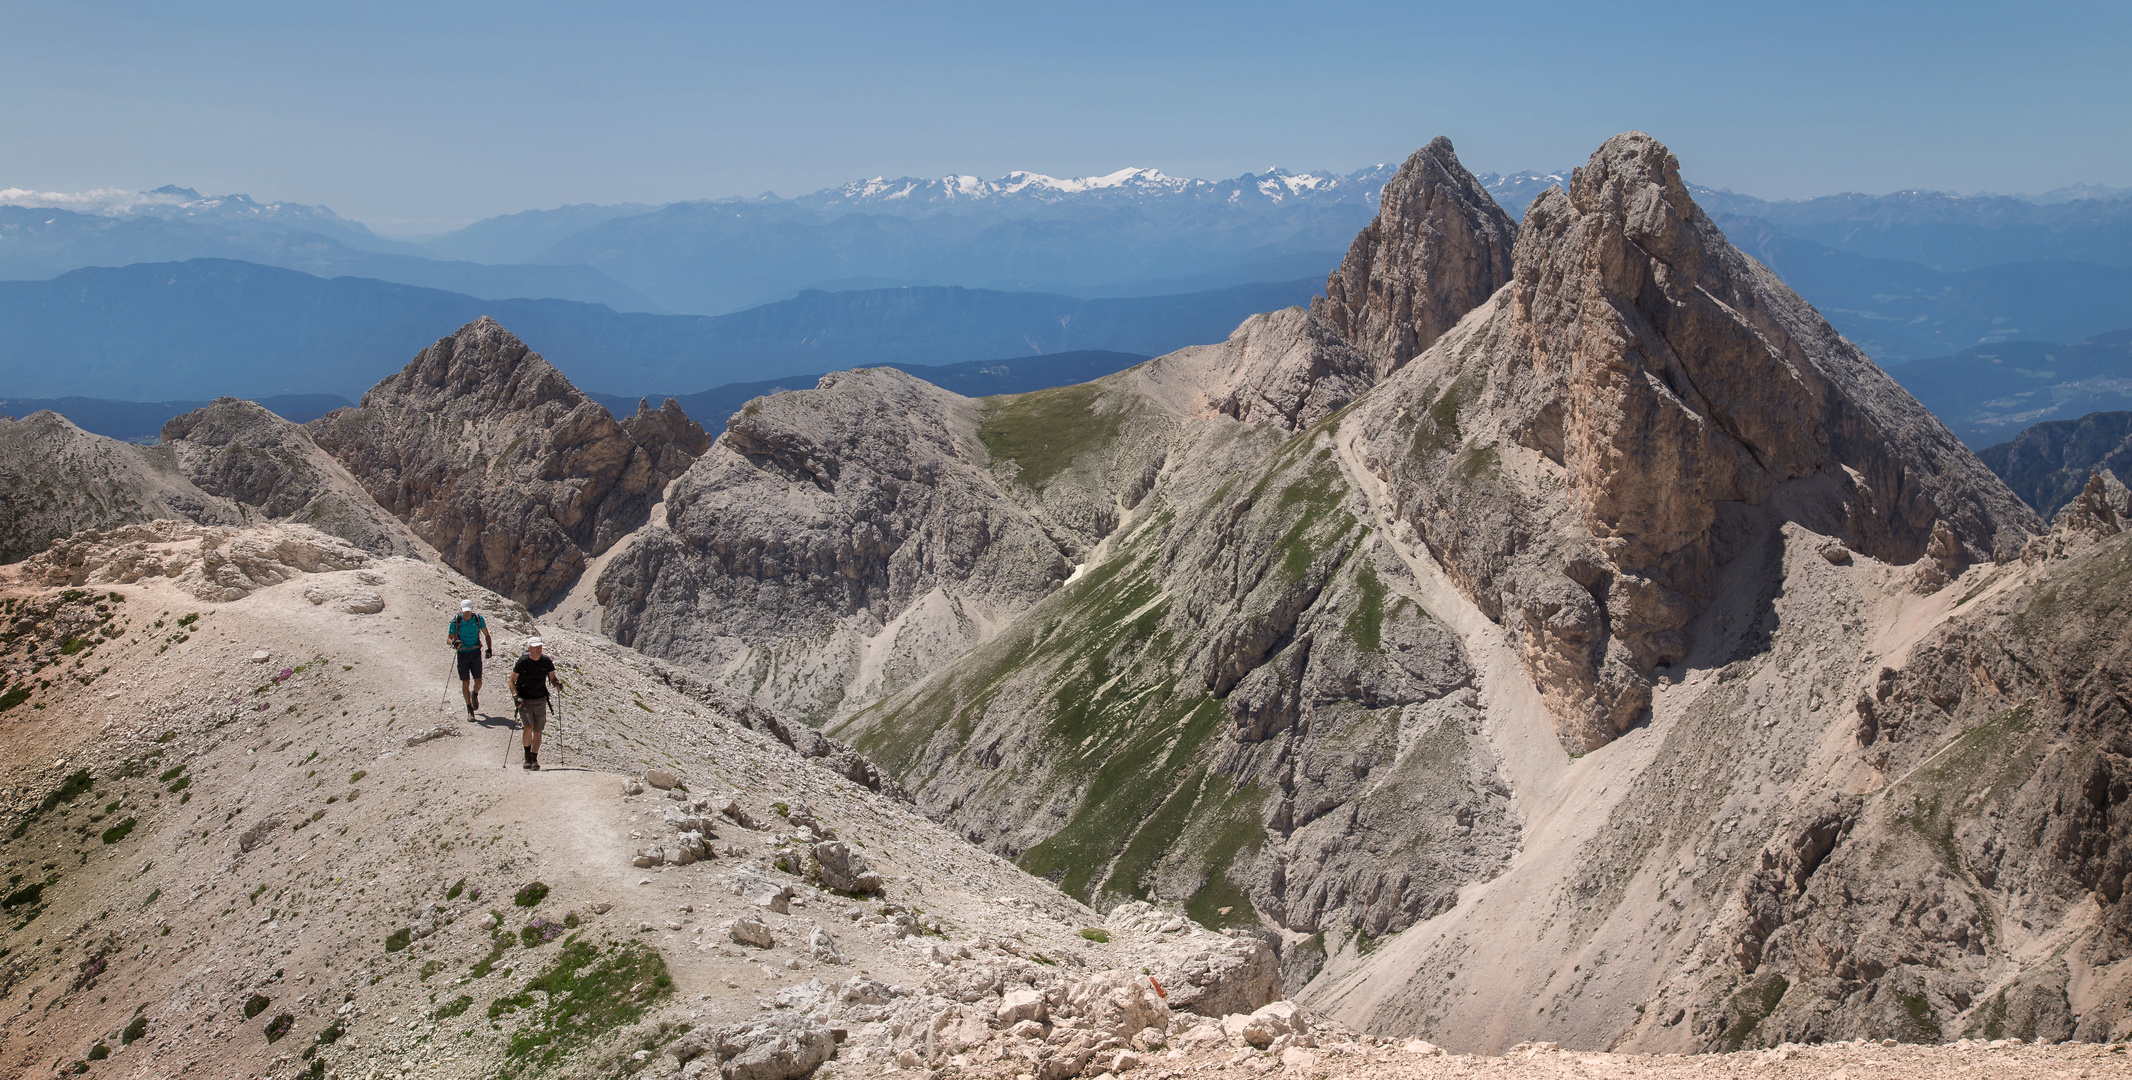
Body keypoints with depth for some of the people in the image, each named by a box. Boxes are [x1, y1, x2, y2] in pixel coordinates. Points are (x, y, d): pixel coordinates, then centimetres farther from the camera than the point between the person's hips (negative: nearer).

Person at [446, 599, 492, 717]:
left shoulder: (478, 619, -5)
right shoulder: (456, 621, -8)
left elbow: (487, 635, 7)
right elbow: (449, 639, -2)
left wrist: (489, 649, -5)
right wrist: (454, 643, -25)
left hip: (475, 653, 1)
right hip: (462, 654, -1)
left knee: (478, 682, -2)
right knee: (465, 683, -1)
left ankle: (475, 694, 34)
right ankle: (469, 710, 10)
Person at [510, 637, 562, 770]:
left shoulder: (546, 662, 0)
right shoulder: (523, 662, -9)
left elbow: (552, 678, 11)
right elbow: (512, 681, -4)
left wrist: (557, 683, -13)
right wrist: (516, 696, -17)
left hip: (540, 700, 3)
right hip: (524, 700, -3)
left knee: (537, 731, 3)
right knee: (529, 727, -18)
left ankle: (534, 759, 15)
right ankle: (527, 755, 1)